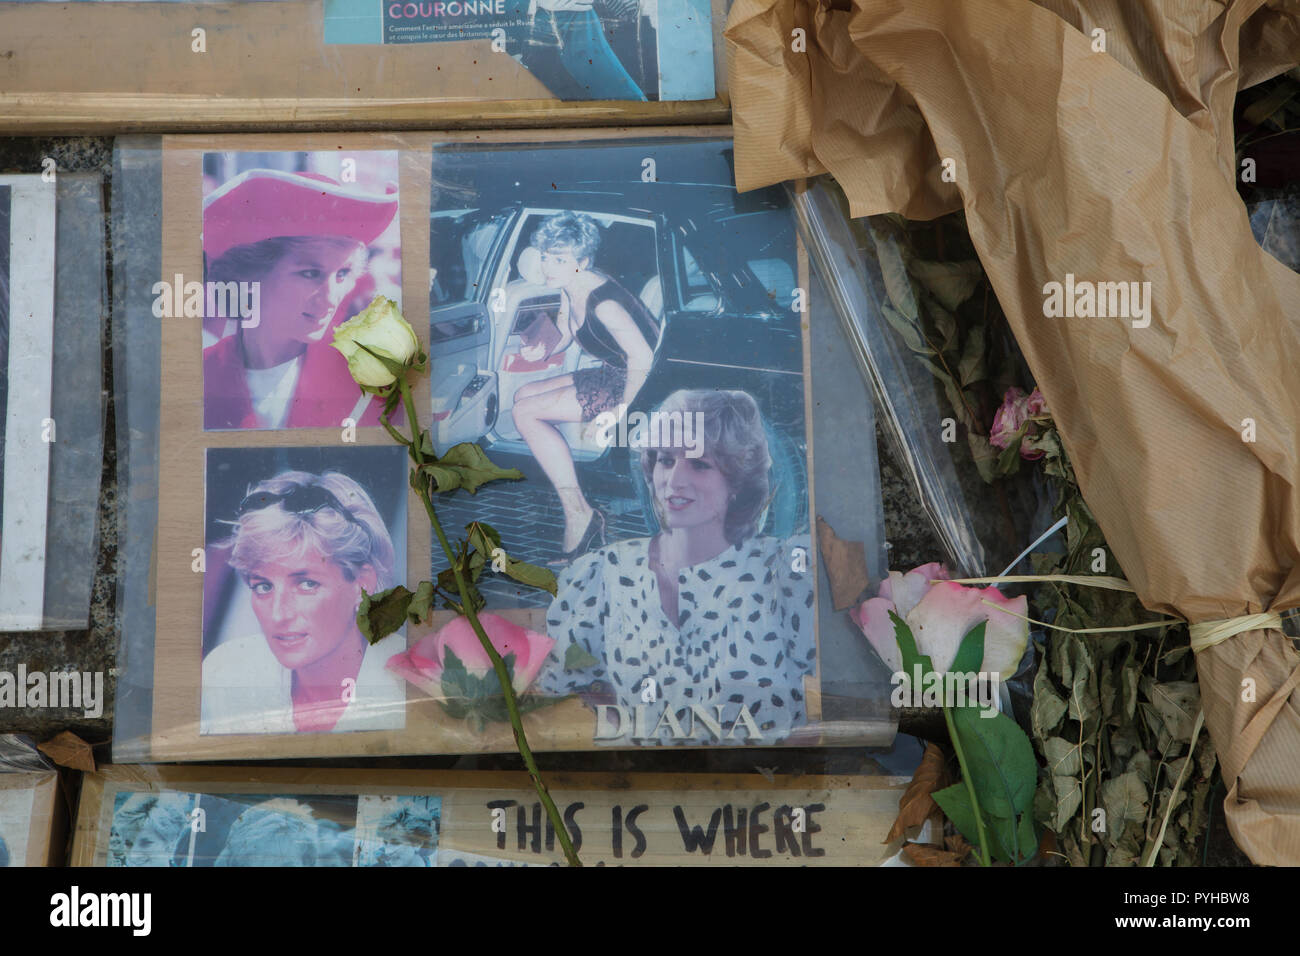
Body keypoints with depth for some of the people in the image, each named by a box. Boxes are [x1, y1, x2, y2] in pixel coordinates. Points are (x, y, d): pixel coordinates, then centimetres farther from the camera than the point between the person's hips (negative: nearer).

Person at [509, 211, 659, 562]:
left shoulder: (601, 300, -24)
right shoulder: (569, 288, 5)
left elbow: (643, 357, -29)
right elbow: (563, 335, 23)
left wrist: (618, 413, -22)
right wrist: (544, 350, 4)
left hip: (638, 386, -10)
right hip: (612, 374, 10)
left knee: (525, 413, -13)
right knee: (523, 395, 8)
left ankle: (578, 514, -10)